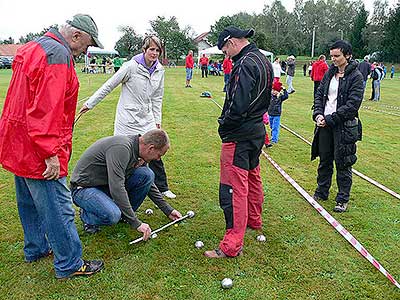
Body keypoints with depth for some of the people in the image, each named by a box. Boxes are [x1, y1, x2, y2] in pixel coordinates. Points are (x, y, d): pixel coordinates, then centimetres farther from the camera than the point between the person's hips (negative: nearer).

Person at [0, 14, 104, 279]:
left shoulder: (33, 48, 15)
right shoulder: (58, 55, -18)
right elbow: (46, 110, -27)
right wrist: (51, 154, -24)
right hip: (37, 150, -11)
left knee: (29, 202, 22)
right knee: (58, 208, -1)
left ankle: (36, 248, 40)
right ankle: (69, 264, 12)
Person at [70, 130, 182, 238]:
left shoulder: (137, 150, -2)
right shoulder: (121, 148, -30)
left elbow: (148, 182, 12)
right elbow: (117, 188, -35)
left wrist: (168, 210, 13)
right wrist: (136, 223, -30)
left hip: (106, 184, 8)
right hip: (84, 188, -8)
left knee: (146, 175, -11)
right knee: (112, 215, -35)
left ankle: (124, 214, 5)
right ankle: (87, 215, -1)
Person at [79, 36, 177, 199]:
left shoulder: (160, 70, 5)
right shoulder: (132, 66, -13)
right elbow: (109, 86, -7)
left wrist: (157, 120, 11)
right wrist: (90, 103, -5)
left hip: (147, 119, 5)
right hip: (128, 118, -5)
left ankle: (162, 188, 25)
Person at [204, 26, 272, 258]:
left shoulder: (245, 65, -20)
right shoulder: (264, 60, 11)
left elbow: (237, 106, -26)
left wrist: (224, 127, -11)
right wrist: (256, 117, 15)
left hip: (240, 136, -10)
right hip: (257, 131, 10)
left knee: (234, 188, -6)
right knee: (253, 178, 24)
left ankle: (232, 245, 0)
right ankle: (254, 221, 44)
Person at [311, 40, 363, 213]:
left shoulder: (355, 77, -9)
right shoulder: (330, 72, 9)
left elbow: (352, 105, -16)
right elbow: (319, 94, 10)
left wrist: (330, 119, -17)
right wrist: (318, 114, -6)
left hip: (344, 127, -5)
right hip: (325, 124, 5)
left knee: (342, 163, 3)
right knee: (324, 160, 15)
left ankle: (343, 200, 17)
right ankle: (321, 192, 32)